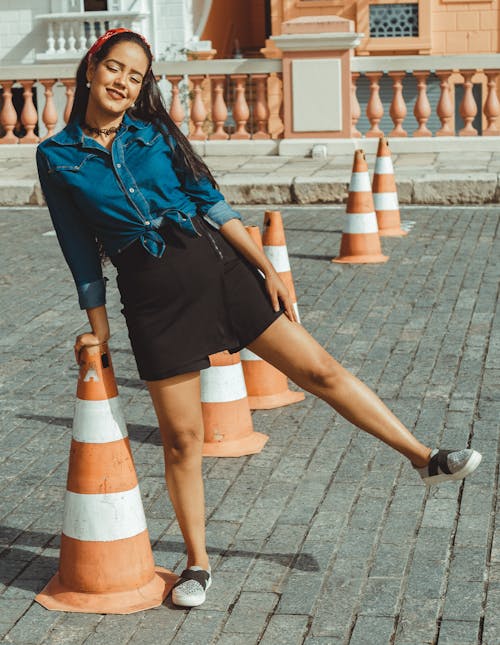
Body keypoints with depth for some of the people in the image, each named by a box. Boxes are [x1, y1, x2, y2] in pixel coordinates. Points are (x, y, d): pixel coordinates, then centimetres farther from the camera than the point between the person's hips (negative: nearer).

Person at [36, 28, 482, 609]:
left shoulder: (154, 131, 7)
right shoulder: (56, 157, 3)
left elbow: (210, 202, 6)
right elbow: (81, 253, 6)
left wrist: (266, 268, 0)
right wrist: (99, 329, 7)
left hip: (217, 262, 2)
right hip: (153, 294, -2)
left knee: (319, 369, 2)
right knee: (181, 436, 2)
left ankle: (425, 458, 13)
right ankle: (197, 563, 21)